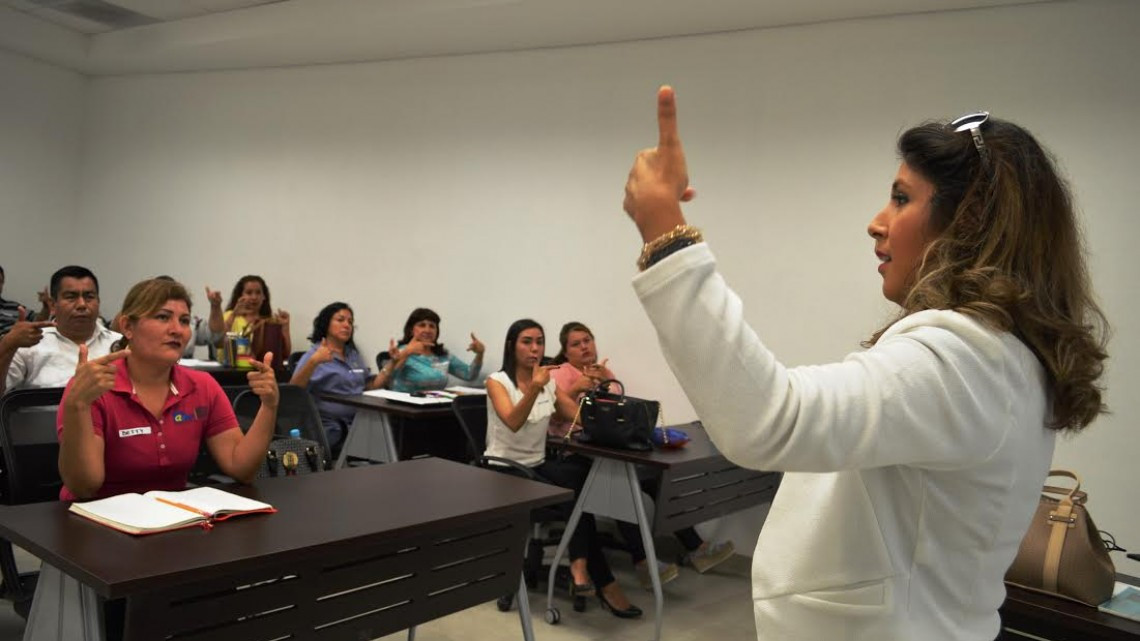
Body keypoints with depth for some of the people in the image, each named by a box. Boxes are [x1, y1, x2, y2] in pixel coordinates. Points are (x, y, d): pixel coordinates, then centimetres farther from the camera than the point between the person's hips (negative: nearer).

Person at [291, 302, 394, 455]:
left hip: (358, 423, 7)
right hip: (331, 428, -7)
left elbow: (371, 385, 19)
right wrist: (313, 362, -27)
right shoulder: (314, 355, 0)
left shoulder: (353, 354, 20)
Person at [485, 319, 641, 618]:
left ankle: (581, 569, -27)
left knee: (584, 475, -31)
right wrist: (534, 388, -40)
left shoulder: (550, 383, 9)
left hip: (538, 466, 5)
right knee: (576, 493, -28)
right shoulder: (497, 381, -8)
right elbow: (513, 423, -27)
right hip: (503, 471, -5)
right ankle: (603, 584, -21)